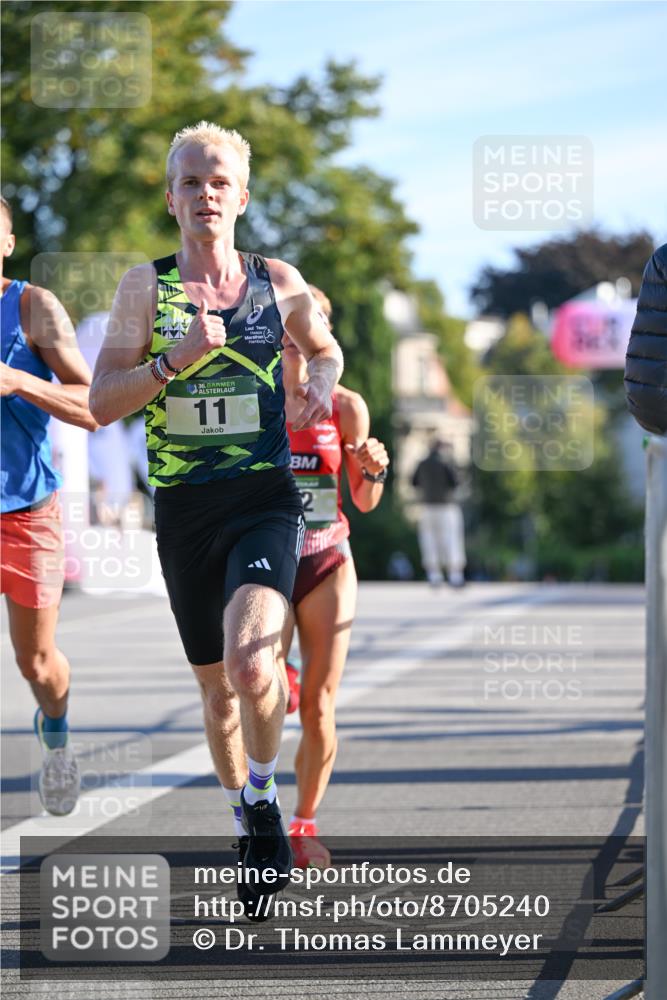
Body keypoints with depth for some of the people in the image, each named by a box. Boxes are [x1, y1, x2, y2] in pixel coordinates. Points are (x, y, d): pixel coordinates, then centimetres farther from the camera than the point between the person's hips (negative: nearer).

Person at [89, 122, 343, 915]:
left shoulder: (278, 282, 4)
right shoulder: (145, 286, 1)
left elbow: (324, 346, 22)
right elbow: (102, 403, -5)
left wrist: (320, 384, 0)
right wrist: (177, 358, -18)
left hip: (265, 501, -2)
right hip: (184, 508, 2)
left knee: (250, 664, -26)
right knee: (216, 686, 12)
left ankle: (263, 800, 0)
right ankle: (251, 840, 33)